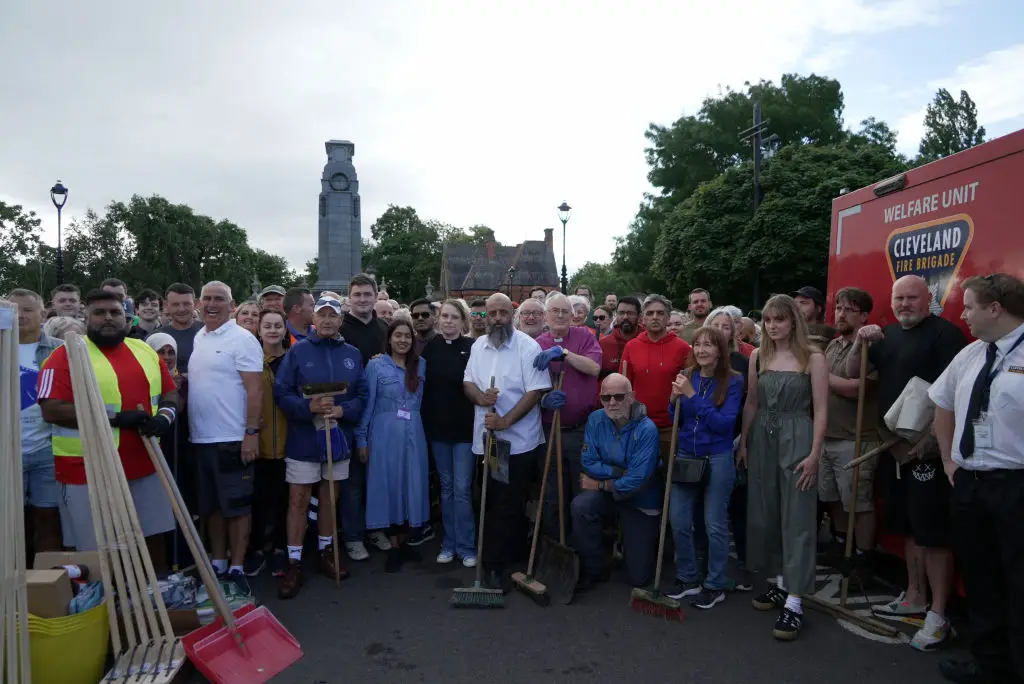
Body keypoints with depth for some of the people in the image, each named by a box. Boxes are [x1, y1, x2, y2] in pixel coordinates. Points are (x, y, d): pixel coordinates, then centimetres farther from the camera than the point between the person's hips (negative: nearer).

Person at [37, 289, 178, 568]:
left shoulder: (144, 350, 9)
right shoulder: (67, 354, -7)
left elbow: (170, 392, 12)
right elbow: (52, 410, -16)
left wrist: (164, 417, -10)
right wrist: (114, 419, -21)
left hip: (145, 466, 5)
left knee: (153, 538, 14)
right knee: (98, 551, 6)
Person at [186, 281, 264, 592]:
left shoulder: (242, 339, -9)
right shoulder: (198, 338, 12)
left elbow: (255, 390, -14)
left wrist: (251, 432, -19)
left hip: (232, 439, -7)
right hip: (200, 438, 7)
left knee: (236, 505, 2)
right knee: (212, 505, 15)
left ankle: (236, 568, 12)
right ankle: (217, 564, 27)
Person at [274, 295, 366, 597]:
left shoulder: (352, 354, 4)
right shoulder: (297, 351, -5)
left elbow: (362, 395, 2)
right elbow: (281, 393, -9)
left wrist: (341, 410, -16)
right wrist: (309, 407, -25)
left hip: (339, 437, 3)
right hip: (303, 438, -3)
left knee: (330, 496, 16)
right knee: (298, 500, 1)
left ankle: (325, 552, 32)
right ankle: (294, 564, 12)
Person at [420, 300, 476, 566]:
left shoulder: (473, 347, -6)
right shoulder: (430, 347, 4)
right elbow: (422, 385, 8)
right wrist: (425, 421, 1)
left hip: (465, 427, -3)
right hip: (438, 427, 4)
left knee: (462, 489, -2)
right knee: (446, 487, 12)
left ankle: (466, 546, 10)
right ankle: (449, 544, 23)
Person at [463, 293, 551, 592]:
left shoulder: (528, 346, -10)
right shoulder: (478, 346, 8)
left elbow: (536, 391, -15)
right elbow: (468, 382, 11)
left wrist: (506, 421, -21)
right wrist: (480, 396, -12)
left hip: (518, 440, -5)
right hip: (486, 438, 6)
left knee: (509, 506, 0)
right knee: (495, 503, 16)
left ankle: (495, 563, 10)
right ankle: (510, 557, 32)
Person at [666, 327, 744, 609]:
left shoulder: (733, 381, -11)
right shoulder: (686, 376, 2)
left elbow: (723, 423, -20)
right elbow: (676, 420, 7)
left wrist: (692, 396, -24)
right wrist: (674, 399, -13)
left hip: (718, 460, -4)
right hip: (685, 457, 5)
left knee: (715, 525, 6)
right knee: (679, 522, 9)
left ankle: (715, 586, 22)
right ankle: (688, 578, 27)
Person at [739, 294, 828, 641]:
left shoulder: (812, 356, -6)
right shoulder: (757, 356, 8)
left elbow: (820, 409, -7)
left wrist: (814, 453, -12)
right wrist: (743, 443, 11)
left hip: (797, 440, -5)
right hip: (761, 439, 5)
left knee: (797, 518, -2)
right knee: (764, 513, 11)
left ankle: (794, 601, 2)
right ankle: (780, 583, 27)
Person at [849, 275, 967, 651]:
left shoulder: (945, 333, -10)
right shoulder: (887, 335, 13)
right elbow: (852, 373, 13)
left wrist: (930, 440, -22)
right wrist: (860, 343, -4)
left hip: (928, 449, -7)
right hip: (893, 447, 8)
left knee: (932, 531, -2)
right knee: (907, 525, 17)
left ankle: (938, 616, 8)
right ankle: (915, 598, 30)